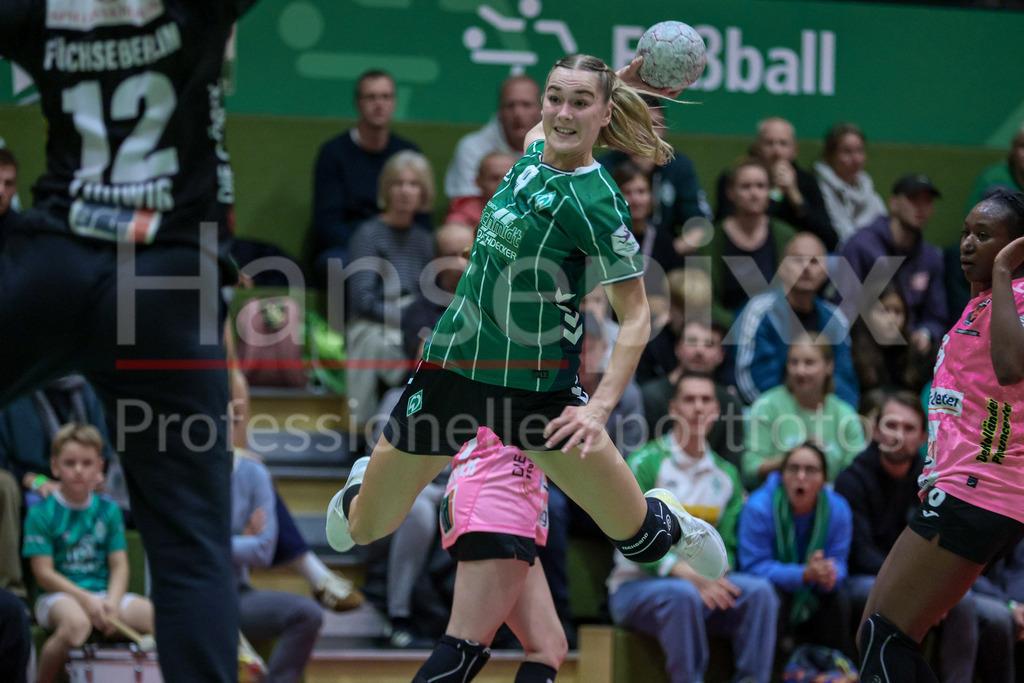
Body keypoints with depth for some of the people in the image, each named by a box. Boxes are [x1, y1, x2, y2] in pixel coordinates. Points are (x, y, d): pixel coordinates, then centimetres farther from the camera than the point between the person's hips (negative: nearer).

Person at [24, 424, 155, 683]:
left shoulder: (108, 511, 11)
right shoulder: (41, 514, -1)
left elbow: (119, 566, 6)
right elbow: (44, 573, -7)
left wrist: (112, 603, -14)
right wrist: (86, 599, -18)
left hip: (104, 593, 4)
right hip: (57, 596, -4)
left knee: (154, 615, -24)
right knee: (76, 623, -40)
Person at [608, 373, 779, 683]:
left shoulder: (726, 475, 12)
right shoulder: (646, 463, -5)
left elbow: (727, 545, 7)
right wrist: (685, 572, -27)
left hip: (703, 582, 5)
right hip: (637, 585, -5)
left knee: (759, 590, -23)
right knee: (682, 595, -37)